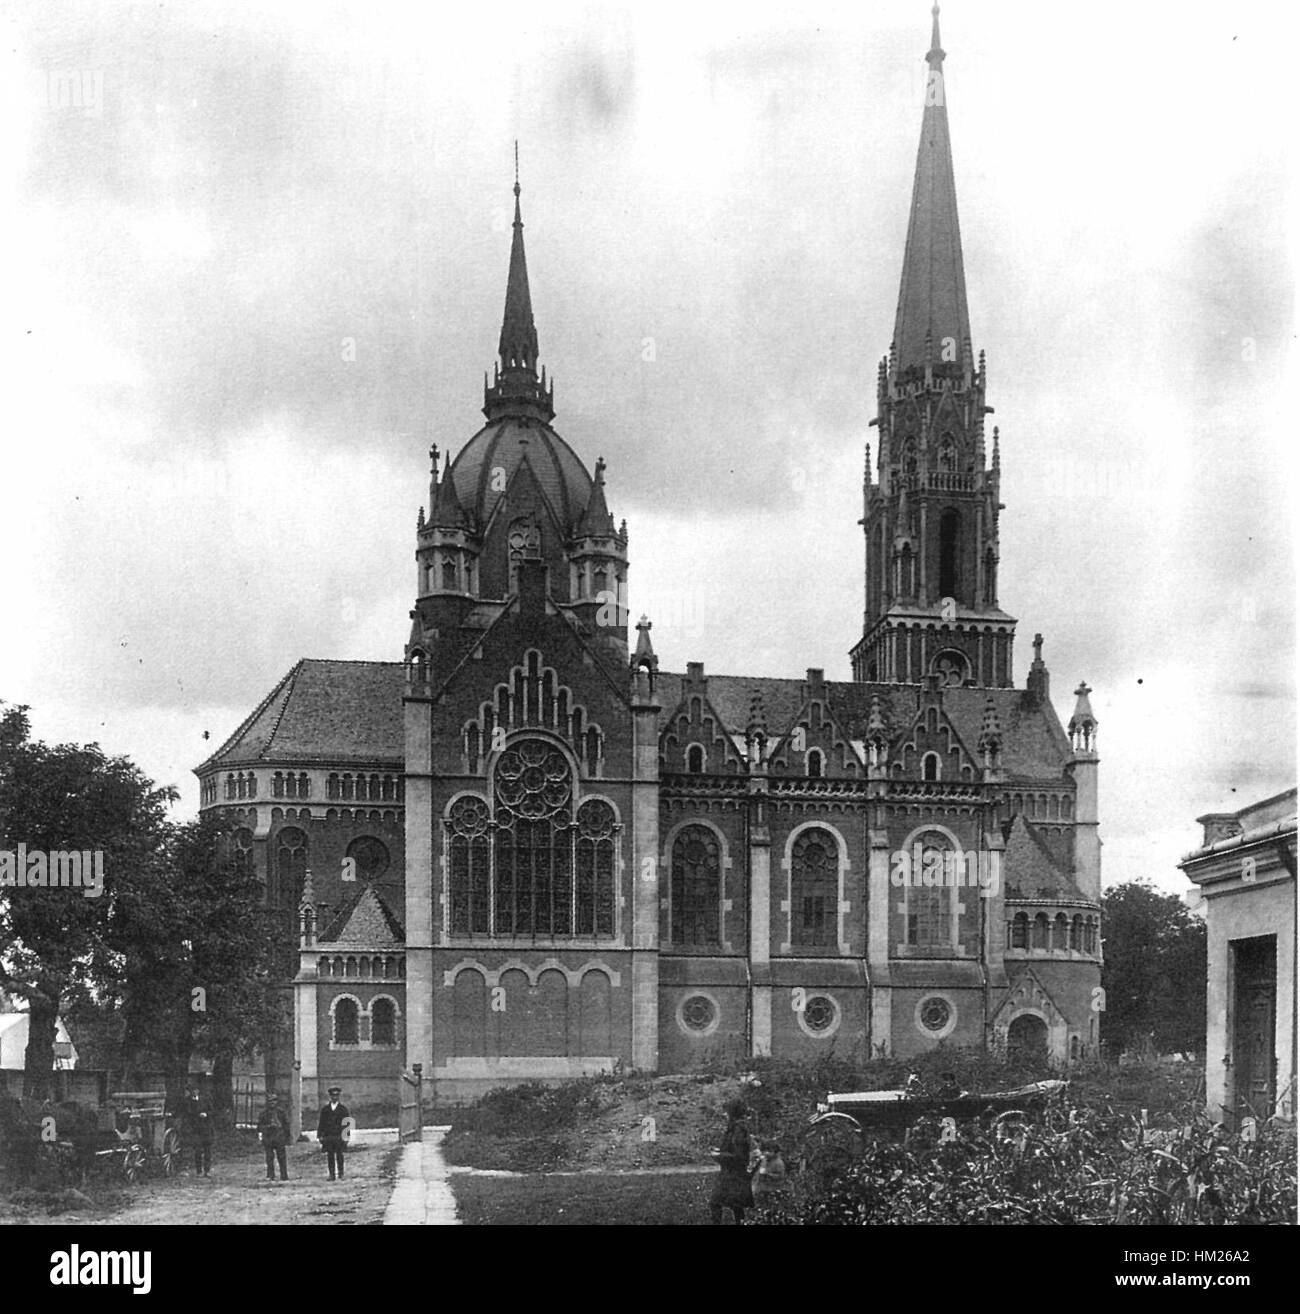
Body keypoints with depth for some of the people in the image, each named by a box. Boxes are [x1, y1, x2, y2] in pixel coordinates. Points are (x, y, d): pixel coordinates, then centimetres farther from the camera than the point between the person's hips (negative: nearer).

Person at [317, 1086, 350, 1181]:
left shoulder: (343, 1108, 7)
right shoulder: (325, 1108, 11)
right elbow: (321, 1122, 11)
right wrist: (319, 1135, 4)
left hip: (339, 1136, -2)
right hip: (328, 1136, 2)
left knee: (339, 1155, -4)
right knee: (330, 1156, 1)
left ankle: (341, 1173, 4)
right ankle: (331, 1175, 3)